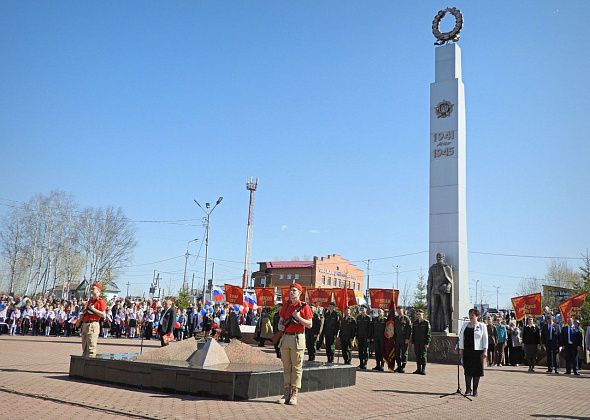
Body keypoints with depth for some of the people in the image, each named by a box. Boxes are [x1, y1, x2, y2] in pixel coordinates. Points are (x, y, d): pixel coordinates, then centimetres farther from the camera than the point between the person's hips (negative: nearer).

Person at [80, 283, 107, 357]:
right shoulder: (90, 300, 19)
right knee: (84, 346, 15)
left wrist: (93, 309, -15)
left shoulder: (101, 301, -6)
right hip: (85, 324, 9)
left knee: (91, 346, -10)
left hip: (93, 325, -9)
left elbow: (103, 315, -15)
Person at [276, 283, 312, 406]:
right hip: (285, 337, 5)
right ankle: (286, 393, 15)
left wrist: (298, 317, -18)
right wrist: (280, 325, -2)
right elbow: (281, 320, 20)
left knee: (296, 367, -2)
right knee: (286, 367, 9)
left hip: (297, 338, -5)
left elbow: (309, 325, -6)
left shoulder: (304, 306, -4)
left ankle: (294, 395, 3)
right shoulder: (286, 305, 13)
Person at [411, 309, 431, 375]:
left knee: (423, 356, -5)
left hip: (423, 342, -4)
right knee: (418, 356, 6)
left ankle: (423, 370, 0)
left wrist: (427, 343, -10)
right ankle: (418, 369, 12)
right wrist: (413, 342, 8)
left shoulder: (426, 322, -1)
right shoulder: (414, 323, 13)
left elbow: (428, 333, -4)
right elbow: (413, 333, 15)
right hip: (416, 342, 4)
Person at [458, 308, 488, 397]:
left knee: (477, 370, 1)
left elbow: (485, 339, 2)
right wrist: (460, 349, 6)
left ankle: (475, 390, 11)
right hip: (467, 351, 2)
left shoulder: (482, 326, 4)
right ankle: (468, 389, 8)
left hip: (478, 351, -2)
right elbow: (461, 337, 12)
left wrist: (485, 351, -6)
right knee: (467, 370, 1)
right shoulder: (465, 325, 12)